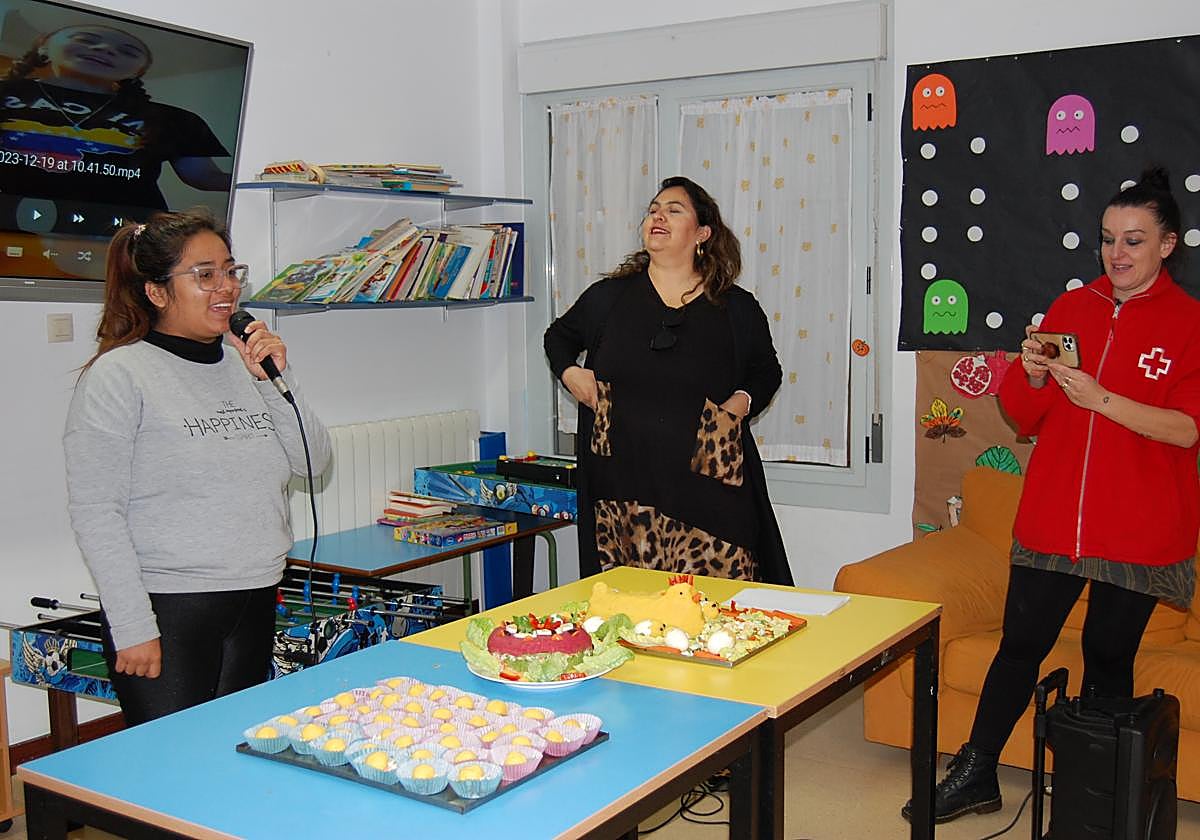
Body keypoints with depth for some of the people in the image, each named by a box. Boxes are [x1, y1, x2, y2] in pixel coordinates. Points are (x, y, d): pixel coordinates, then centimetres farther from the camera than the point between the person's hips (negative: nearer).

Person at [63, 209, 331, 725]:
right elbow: (96, 514, -11)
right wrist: (133, 627, -15)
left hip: (255, 605, 6)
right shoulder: (118, 375, -9)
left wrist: (277, 380, -7)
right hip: (167, 610, -6)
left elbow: (314, 462, 6)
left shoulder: (247, 364, 9)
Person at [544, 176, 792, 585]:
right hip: (623, 483, 1)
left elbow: (766, 370, 21)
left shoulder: (736, 307, 6)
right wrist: (569, 372, 7)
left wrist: (741, 402, 1)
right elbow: (559, 335, 26)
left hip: (708, 483, 0)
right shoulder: (609, 296, 8)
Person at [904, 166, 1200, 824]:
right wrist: (1032, 377, -9)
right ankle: (976, 775, 20)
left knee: (1108, 658, 8)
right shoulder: (1070, 309, 9)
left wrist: (1101, 399, -24)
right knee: (1020, 646, 7)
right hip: (1052, 517, 3)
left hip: (1139, 528, -3)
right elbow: (1023, 416, 12)